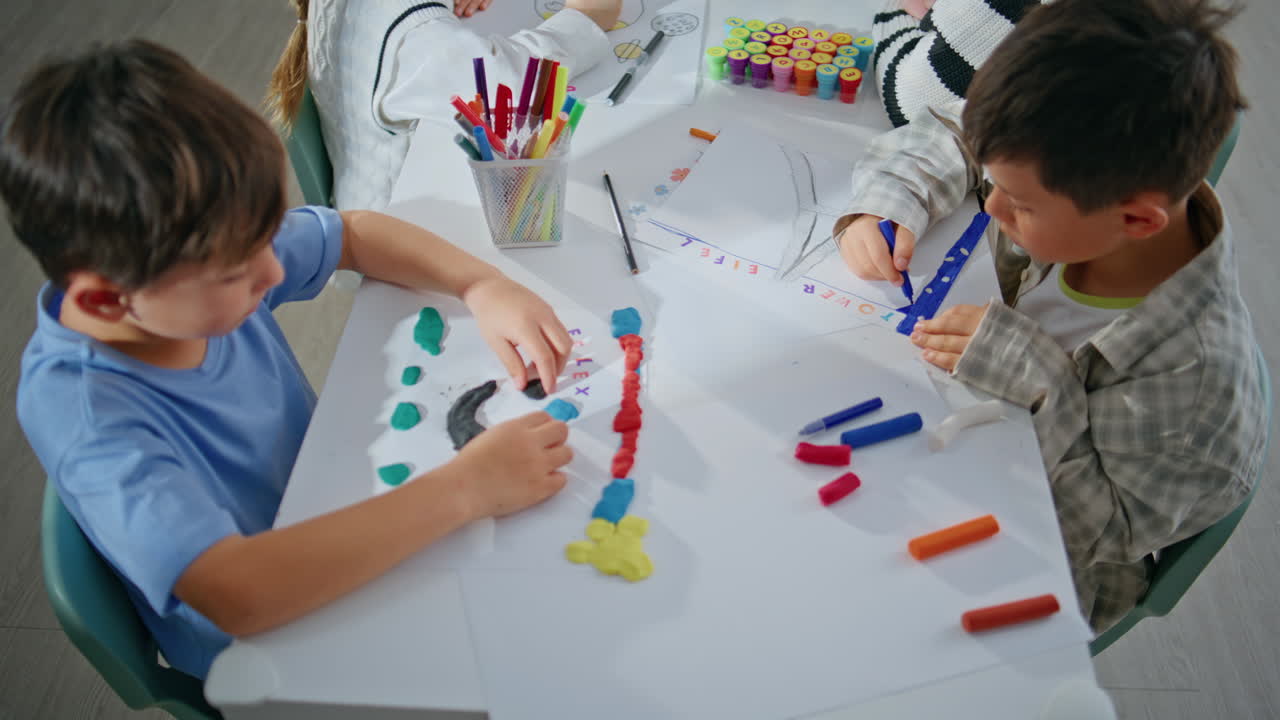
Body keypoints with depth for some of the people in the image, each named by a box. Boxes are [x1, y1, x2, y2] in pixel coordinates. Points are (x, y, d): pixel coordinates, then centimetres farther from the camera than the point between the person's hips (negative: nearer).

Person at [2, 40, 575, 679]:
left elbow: (355, 234, -3)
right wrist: (466, 488, -41)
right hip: (257, 659, -6)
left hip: (333, 531, 6)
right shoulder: (83, 416, -34)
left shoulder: (202, 255, -18)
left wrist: (484, 287, -20)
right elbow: (241, 595, -44)